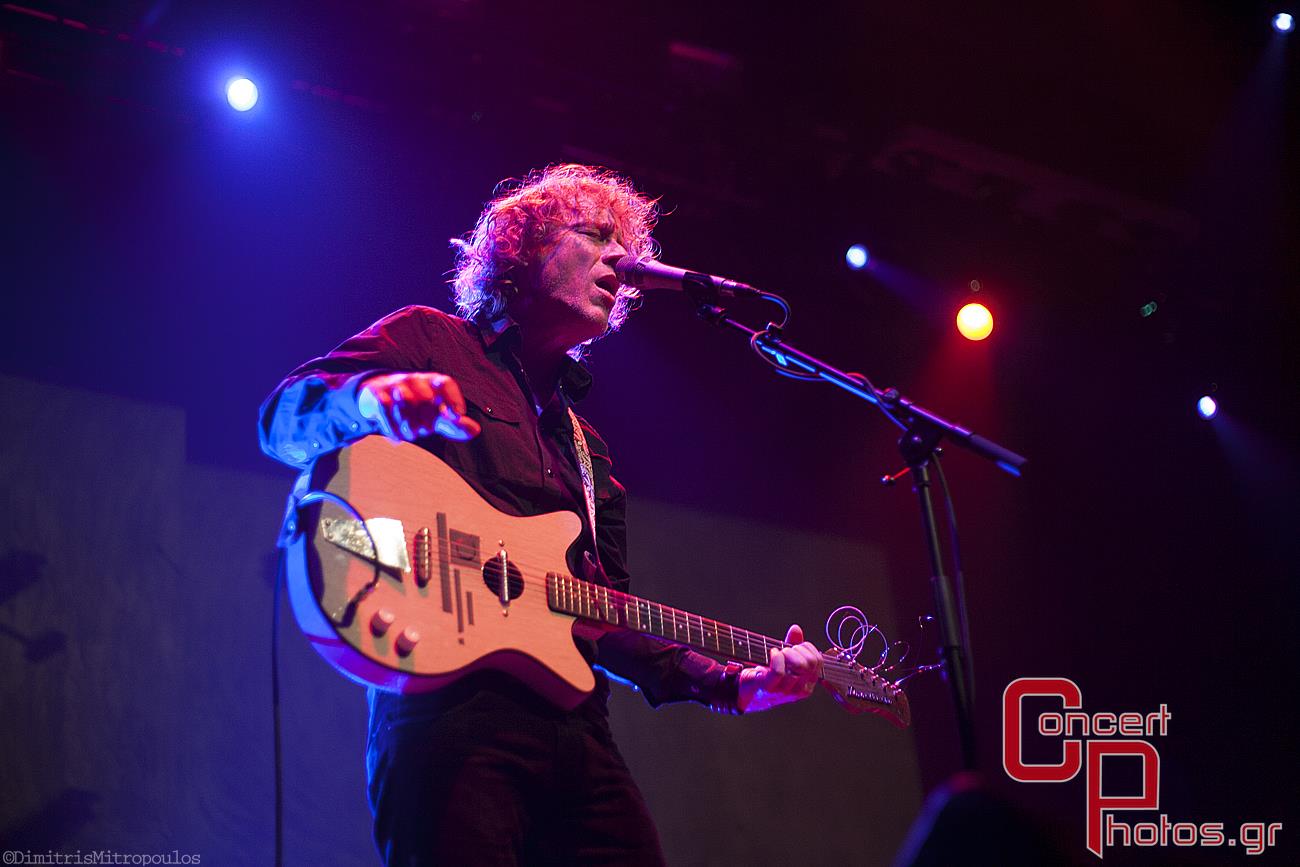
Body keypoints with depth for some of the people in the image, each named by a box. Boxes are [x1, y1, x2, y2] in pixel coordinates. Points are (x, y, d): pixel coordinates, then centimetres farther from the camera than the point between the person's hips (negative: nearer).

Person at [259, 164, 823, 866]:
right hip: (451, 711, -6)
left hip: (580, 732, 6)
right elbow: (281, 421, -2)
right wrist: (372, 394, -24)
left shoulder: (588, 448, 29)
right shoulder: (431, 342, 12)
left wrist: (733, 685, 13)